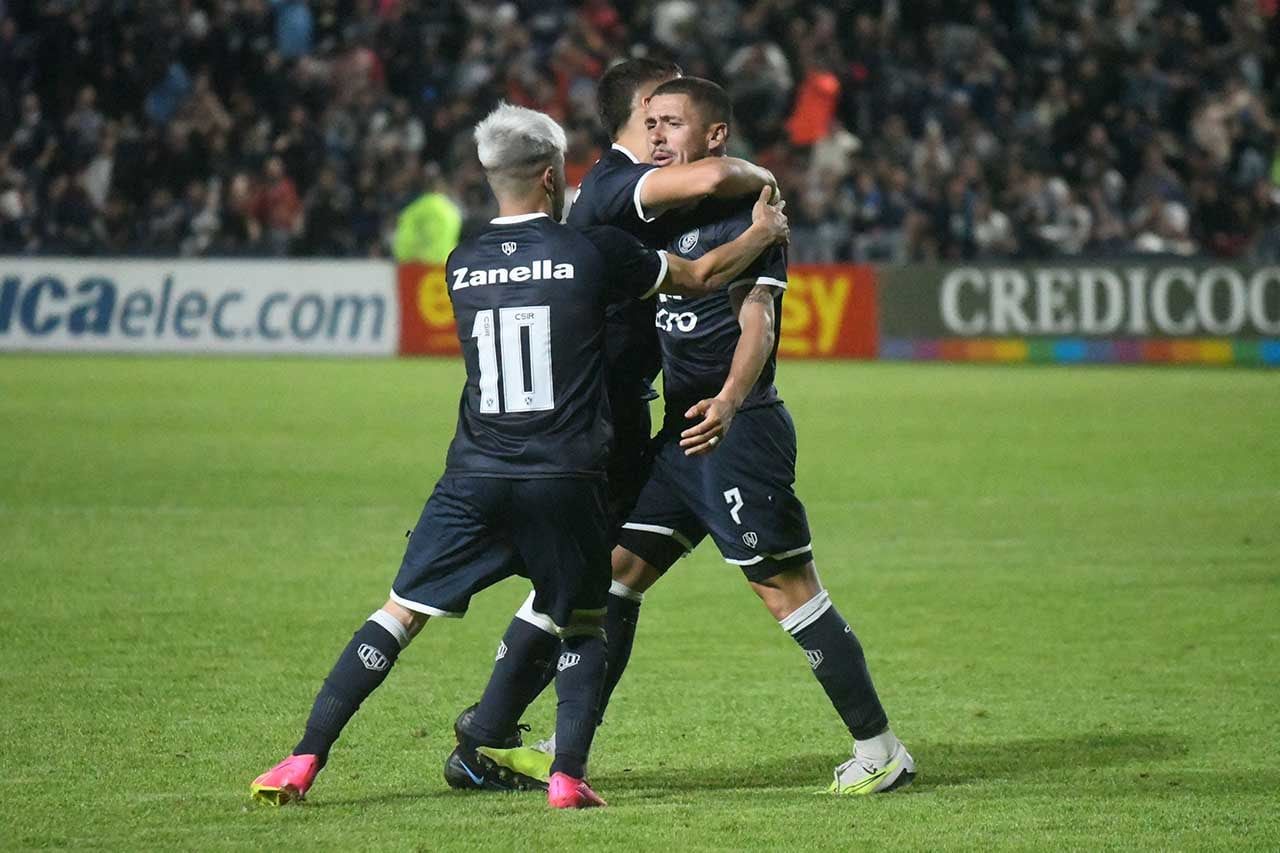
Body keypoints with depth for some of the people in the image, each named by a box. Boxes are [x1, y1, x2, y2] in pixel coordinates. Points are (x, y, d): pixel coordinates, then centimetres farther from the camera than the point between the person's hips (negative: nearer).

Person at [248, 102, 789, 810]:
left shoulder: (462, 266, 8)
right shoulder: (594, 251, -2)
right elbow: (701, 276, 11)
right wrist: (762, 232, 29)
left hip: (475, 477, 2)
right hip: (567, 479, -2)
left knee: (400, 614, 7)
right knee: (581, 627, 16)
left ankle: (304, 761, 0)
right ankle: (568, 777, 0)